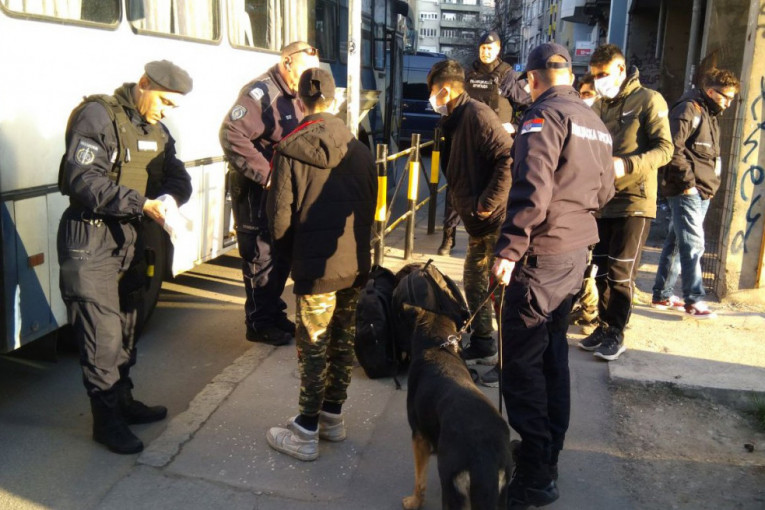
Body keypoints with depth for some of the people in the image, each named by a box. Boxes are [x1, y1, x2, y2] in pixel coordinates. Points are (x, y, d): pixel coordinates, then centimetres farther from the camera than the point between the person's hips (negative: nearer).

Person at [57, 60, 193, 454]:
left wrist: (169, 197, -17)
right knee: (102, 333, -4)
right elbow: (82, 180, -24)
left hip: (131, 237, 8)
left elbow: (178, 177, 6)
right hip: (91, 239, -8)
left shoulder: (156, 129, 11)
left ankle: (123, 400, 32)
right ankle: (106, 420, 9)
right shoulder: (98, 116, -14)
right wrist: (141, 203, -29)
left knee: (126, 326, 17)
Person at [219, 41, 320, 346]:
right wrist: (265, 174, -27)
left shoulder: (295, 97, 12)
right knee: (261, 257, -1)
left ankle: (274, 312, 32)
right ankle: (260, 324, 12)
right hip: (257, 192, -9)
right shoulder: (261, 92, -17)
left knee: (282, 253, 17)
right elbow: (231, 135, -28)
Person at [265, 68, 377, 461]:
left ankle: (306, 432, 15)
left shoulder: (290, 151, -10)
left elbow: (280, 215, -8)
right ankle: (333, 416, 32)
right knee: (343, 340, 17)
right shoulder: (360, 150, 2)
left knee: (313, 347, 5)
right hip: (356, 263, 5)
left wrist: (287, 251, 9)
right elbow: (371, 206, 7)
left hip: (316, 267, -5)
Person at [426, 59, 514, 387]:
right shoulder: (457, 120, 15)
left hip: (497, 221, -10)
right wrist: (469, 207, 12)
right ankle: (483, 346, 36)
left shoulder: (477, 114, -15)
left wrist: (486, 204, -22)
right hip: (481, 224, 11)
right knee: (474, 282, 20)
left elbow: (509, 159, -26)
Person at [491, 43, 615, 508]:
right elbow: (605, 191, 20)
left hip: (541, 256, -9)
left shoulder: (544, 116, -11)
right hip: (578, 252, 9)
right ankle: (547, 453, 29)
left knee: (522, 362, -4)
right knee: (553, 352, 18)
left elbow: (533, 189, -24)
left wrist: (509, 249, -26)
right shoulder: (595, 122, 13)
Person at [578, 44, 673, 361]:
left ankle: (616, 335, 8)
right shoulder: (598, 107, 13)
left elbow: (665, 148, -11)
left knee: (621, 273, -3)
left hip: (634, 200, -6)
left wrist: (627, 165, -25)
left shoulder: (648, 100, -5)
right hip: (601, 200, 6)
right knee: (602, 270, 10)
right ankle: (605, 326, 23)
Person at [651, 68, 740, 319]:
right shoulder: (689, 109, -9)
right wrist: (688, 182, -18)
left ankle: (662, 295, 18)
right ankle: (694, 300, -1)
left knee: (676, 244, 12)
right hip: (686, 191, -9)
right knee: (693, 245, -7)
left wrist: (710, 186, 13)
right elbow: (673, 149, -19)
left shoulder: (710, 115, 20)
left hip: (702, 193, 9)